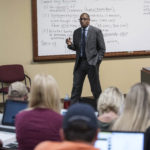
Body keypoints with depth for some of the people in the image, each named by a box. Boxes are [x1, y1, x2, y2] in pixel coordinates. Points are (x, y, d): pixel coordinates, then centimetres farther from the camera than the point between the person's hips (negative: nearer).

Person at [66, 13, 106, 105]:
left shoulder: (96, 31, -1)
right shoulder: (76, 32, 11)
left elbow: (102, 48, 0)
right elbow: (76, 48, 14)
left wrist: (97, 60, -7)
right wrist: (70, 45, -8)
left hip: (91, 63, -3)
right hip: (80, 63, 3)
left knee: (95, 87, 4)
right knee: (76, 86, 2)